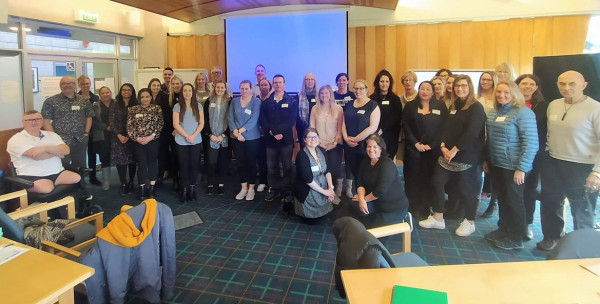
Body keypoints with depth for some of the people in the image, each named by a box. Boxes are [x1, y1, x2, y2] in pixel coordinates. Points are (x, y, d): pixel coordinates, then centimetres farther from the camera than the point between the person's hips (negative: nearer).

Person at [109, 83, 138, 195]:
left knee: (132, 160, 2)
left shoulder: (136, 106, 5)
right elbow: (111, 122, 3)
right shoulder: (115, 105, 7)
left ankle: (131, 183, 13)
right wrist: (119, 135, -10)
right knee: (120, 160, -3)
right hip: (118, 137, 0)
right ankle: (123, 184, 4)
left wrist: (129, 135, -10)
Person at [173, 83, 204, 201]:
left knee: (194, 165, 4)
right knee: (184, 165, 2)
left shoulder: (198, 106, 5)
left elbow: (201, 123, 3)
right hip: (181, 141, -1)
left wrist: (194, 136, -10)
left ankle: (192, 188, 15)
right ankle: (184, 189, 12)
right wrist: (187, 136, -11)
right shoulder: (177, 106, 0)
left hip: (196, 141, 2)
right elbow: (175, 124, -5)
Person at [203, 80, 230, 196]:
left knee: (223, 161, 4)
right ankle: (211, 184, 9)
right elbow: (205, 120, 5)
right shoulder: (209, 102, 7)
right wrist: (210, 135, -5)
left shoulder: (229, 102, 3)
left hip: (225, 137, 0)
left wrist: (223, 135, -8)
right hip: (212, 137, 0)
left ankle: (221, 184, 15)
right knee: (211, 162, -4)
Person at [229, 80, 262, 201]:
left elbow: (254, 119, -13)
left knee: (251, 163, 5)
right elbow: (230, 118, 2)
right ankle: (243, 187, 20)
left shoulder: (256, 101, -3)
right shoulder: (234, 101, 8)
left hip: (252, 138, -3)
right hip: (236, 138, 3)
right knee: (240, 163, 8)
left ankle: (251, 189, 16)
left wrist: (241, 131, -15)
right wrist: (236, 133, -12)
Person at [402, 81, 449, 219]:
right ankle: (413, 207, 15)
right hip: (413, 149, 0)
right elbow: (405, 126, 0)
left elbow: (443, 128, -1)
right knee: (413, 178, 3)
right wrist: (416, 143, -11)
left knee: (428, 179, 4)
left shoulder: (441, 106, 5)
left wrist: (430, 145, -10)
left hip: (433, 149, 0)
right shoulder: (410, 106, 7)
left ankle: (425, 208, 16)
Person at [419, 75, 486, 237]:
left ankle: (469, 223, 22)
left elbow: (472, 133, -18)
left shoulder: (476, 107, -7)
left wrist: (455, 150, -19)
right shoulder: (453, 107, 15)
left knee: (465, 188, 1)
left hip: (467, 157, -7)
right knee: (436, 182, 4)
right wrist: (443, 146, -5)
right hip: (448, 155, 7)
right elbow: (446, 128, 11)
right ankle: (438, 218, 18)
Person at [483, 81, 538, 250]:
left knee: (513, 201, 6)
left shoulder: (523, 113, -13)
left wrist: (521, 168, -19)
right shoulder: (493, 112, 8)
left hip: (513, 167, -6)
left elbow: (531, 143, -17)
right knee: (502, 198, 17)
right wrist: (487, 160, 15)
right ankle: (503, 229, 33)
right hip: (496, 164, 6)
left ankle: (516, 238, 21)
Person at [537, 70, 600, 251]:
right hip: (553, 165, 5)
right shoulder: (553, 105, 4)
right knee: (550, 205, 16)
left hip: (582, 168, -5)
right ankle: (551, 237, 35)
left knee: (582, 211, 10)